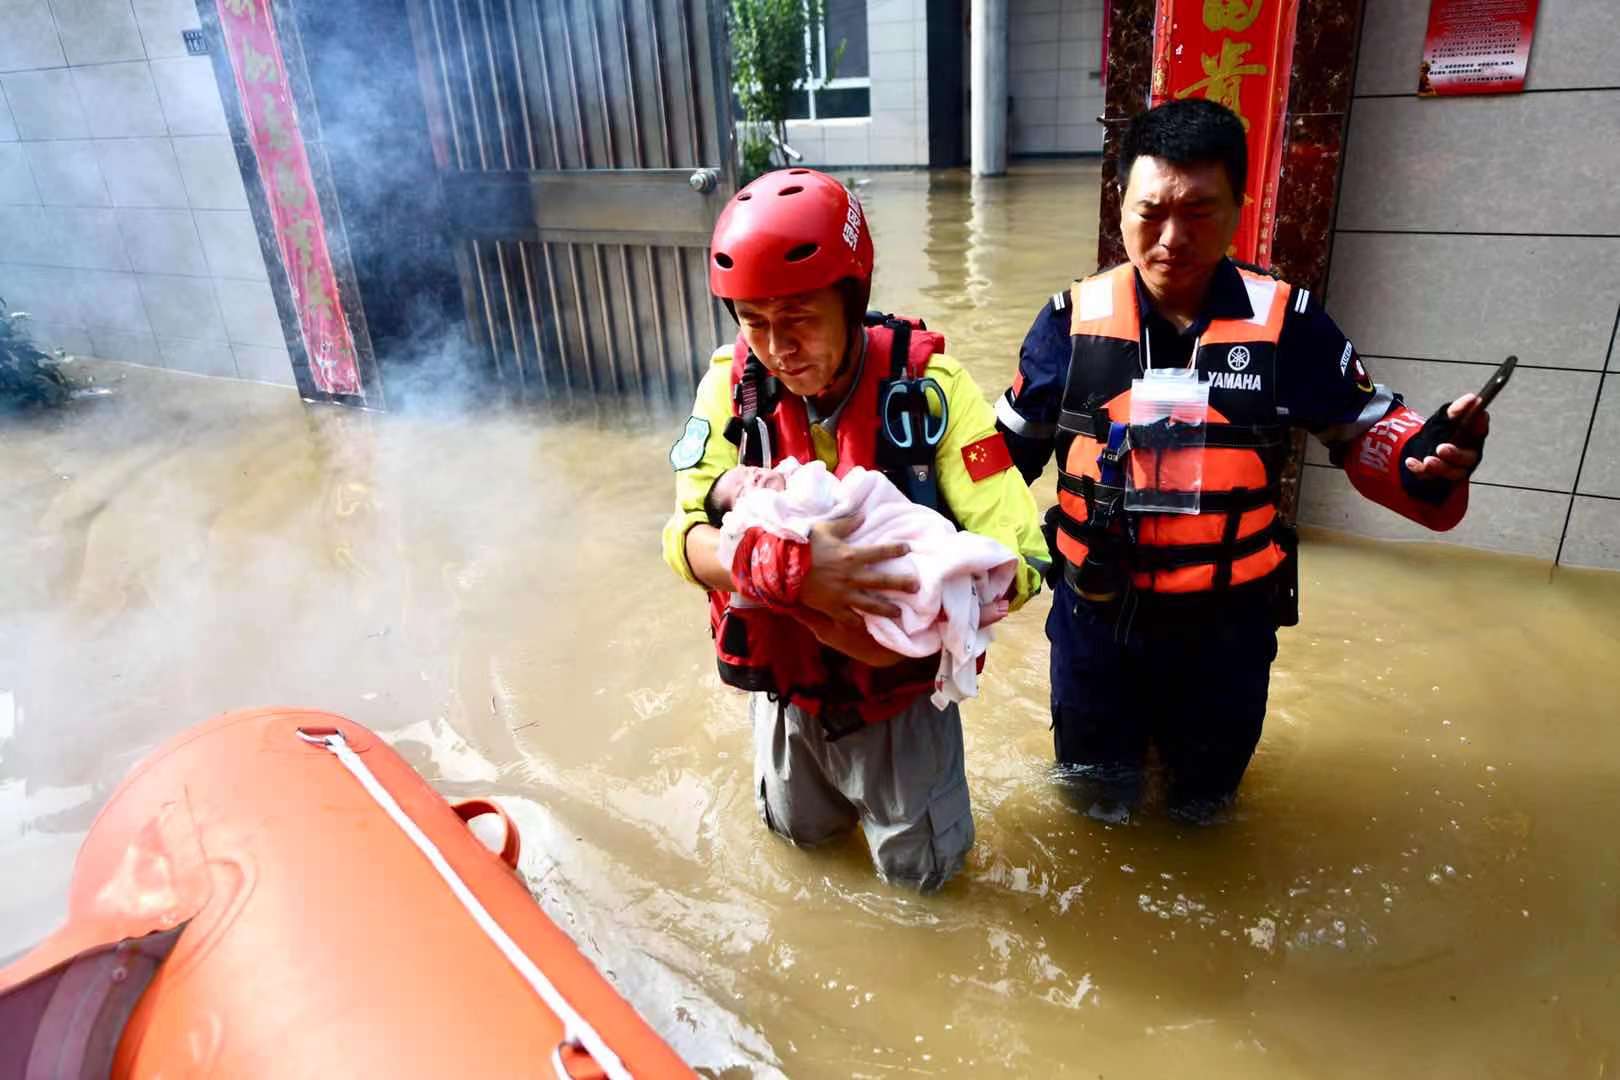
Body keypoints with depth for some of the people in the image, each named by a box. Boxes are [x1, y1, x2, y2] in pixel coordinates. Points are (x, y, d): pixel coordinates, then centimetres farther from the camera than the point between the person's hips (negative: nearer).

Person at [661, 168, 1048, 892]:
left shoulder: (927, 385, -24)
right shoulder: (734, 384, -16)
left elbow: (1019, 560, -26)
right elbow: (686, 538, -26)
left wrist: (899, 627, -40)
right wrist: (788, 572, -46)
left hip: (901, 689, -2)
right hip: (785, 686, 3)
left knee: (920, 871, 19)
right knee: (799, 830, 28)